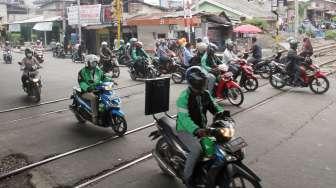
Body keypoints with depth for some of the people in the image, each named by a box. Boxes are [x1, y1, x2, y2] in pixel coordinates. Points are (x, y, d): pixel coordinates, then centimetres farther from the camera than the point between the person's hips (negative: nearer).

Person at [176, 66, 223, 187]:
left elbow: (214, 107, 11)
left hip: (202, 128, 7)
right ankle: (187, 177, -8)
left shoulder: (205, 94, 1)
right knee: (196, 149, -28)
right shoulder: (184, 97, -22)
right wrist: (196, 130, -48)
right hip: (186, 130, -7)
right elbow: (184, 118, -32)